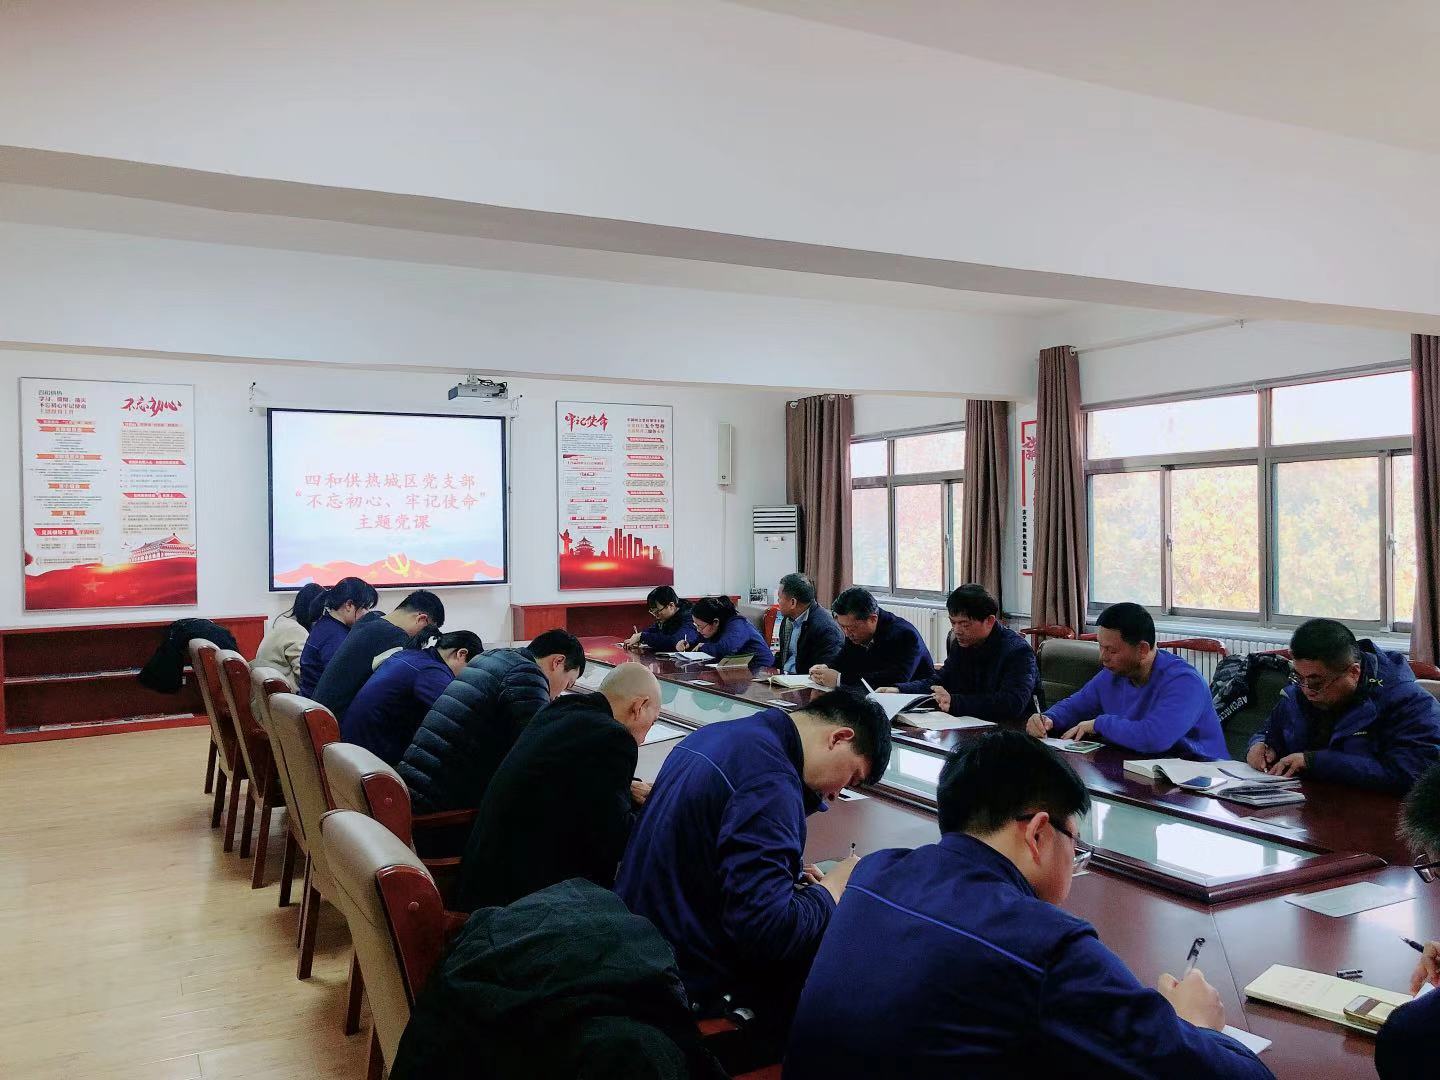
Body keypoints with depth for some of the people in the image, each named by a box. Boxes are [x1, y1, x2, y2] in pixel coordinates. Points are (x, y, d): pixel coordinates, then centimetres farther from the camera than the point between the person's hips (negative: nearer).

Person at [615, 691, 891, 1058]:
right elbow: (765, 930, -28)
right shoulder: (771, 782, -23)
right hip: (691, 987, -9)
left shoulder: (710, 736, 5)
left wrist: (790, 874, 10)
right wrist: (832, 889, -10)